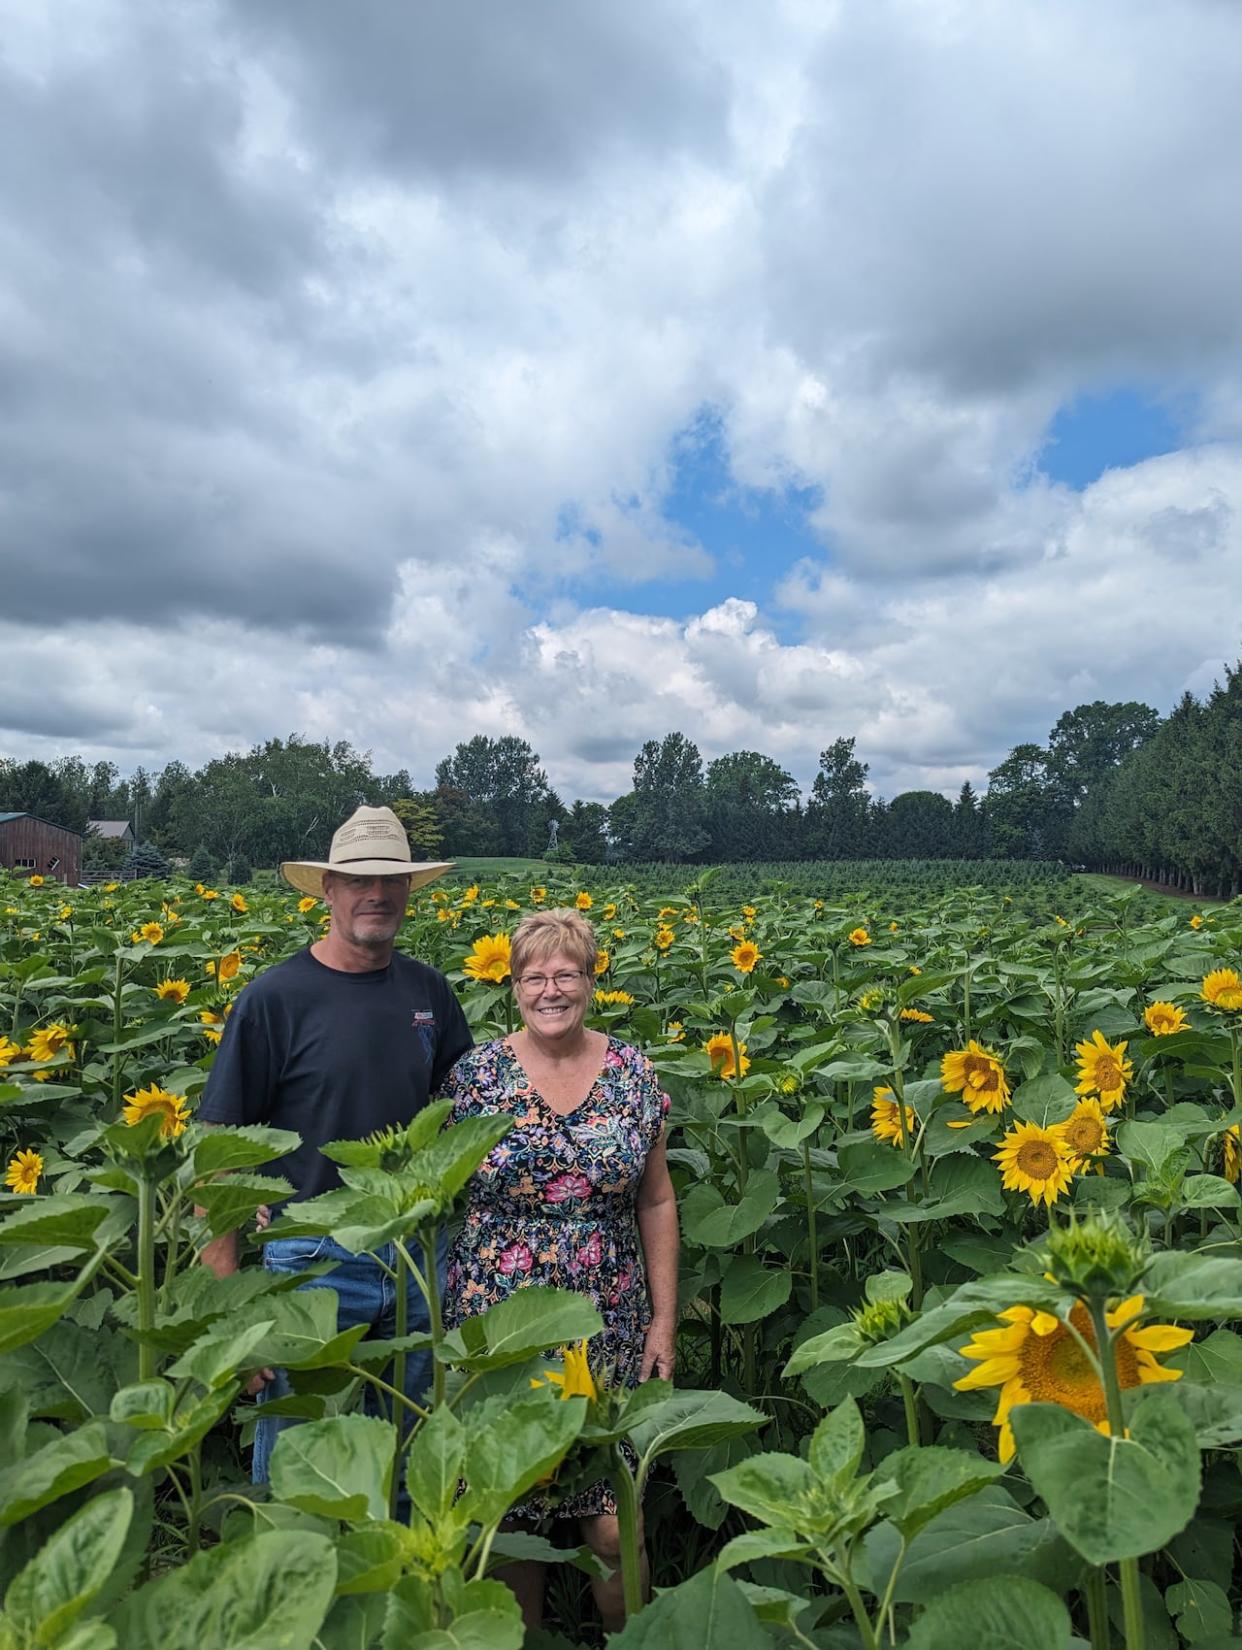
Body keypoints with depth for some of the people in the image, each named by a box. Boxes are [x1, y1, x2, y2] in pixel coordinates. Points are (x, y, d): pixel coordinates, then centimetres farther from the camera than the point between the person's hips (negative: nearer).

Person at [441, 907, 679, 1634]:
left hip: (608, 1329, 1)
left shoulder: (635, 1073, -3)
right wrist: (449, 1314, 0)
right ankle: (525, 1630, 40)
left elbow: (657, 1202, 4)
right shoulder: (474, 1074, -6)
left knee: (614, 1518, 5)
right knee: (509, 1502, 13)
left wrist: (665, 1319, 3)